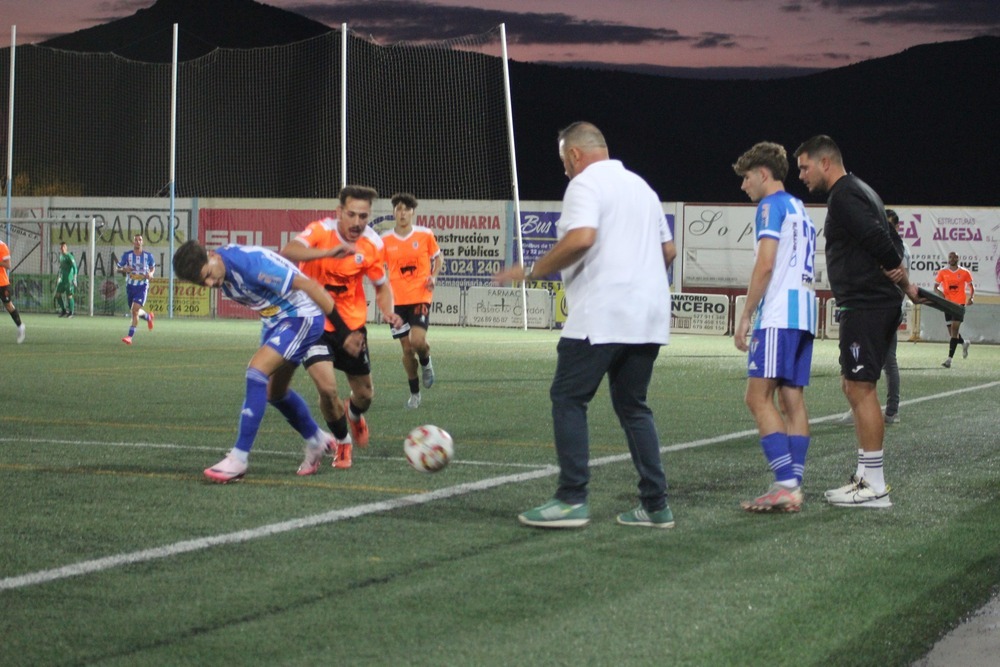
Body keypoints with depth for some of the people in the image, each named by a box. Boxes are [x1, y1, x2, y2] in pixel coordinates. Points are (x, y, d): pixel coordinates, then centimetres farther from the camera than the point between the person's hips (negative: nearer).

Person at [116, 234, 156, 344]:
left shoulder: (148, 255, 0)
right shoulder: (127, 255, 0)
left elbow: (153, 267, 17)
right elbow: (118, 268, 7)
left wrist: (151, 274, -5)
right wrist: (124, 270, -16)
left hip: (142, 286, -3)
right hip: (130, 285, 3)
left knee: (135, 310, -18)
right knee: (135, 311, 14)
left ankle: (130, 336, -17)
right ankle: (148, 316, 49)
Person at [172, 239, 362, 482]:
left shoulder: (251, 263, -31)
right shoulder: (221, 276, -4)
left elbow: (310, 286, -28)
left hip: (301, 317, -9)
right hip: (274, 321, 9)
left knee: (257, 370, -22)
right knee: (275, 391, 16)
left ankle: (239, 458, -20)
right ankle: (316, 440, 40)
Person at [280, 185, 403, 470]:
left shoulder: (372, 244, -11)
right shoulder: (321, 231, -22)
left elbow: (382, 286, 5)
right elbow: (287, 252, -41)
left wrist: (388, 312, -16)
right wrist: (329, 252, -56)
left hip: (352, 324, 4)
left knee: (365, 395, 11)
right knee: (327, 387, -20)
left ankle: (354, 413, 51)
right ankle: (342, 441, 10)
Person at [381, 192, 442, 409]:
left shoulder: (425, 235, -2)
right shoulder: (385, 240, 1)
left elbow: (437, 258, 12)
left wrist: (433, 276, -6)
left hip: (420, 296, -2)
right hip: (397, 300, 2)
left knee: (418, 340, -20)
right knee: (407, 348, 3)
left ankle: (426, 362, 17)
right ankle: (414, 393, 19)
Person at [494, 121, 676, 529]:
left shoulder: (585, 183, -6)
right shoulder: (640, 185, 20)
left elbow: (581, 238, -22)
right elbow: (668, 250, 23)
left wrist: (532, 272, -13)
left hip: (600, 316, -8)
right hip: (648, 319, 8)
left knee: (568, 400, -1)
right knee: (633, 407, 13)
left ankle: (571, 500, -7)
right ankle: (655, 506, 9)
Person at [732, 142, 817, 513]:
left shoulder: (771, 205, -4)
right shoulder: (800, 210, 24)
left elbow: (765, 264, -13)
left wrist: (746, 316, -9)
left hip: (778, 315, -9)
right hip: (804, 313, 9)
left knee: (759, 396, -11)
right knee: (792, 399, 6)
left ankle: (786, 485, -20)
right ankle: (794, 488, 2)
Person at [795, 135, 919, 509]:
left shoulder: (844, 196, -12)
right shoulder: (858, 191, 21)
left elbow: (878, 239, -22)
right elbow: (890, 240, 21)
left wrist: (903, 280, -8)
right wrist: (900, 275, 5)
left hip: (865, 306, -11)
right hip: (876, 305, 11)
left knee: (861, 389, -9)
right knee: (853, 387, 15)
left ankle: (875, 488, -8)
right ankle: (866, 476, 19)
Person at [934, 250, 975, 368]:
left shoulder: (964, 272, 2)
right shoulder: (942, 272, 4)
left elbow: (971, 286, 13)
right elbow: (935, 287, 7)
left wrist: (971, 297, -5)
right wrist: (940, 293, -14)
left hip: (960, 304, -3)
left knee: (954, 330, -13)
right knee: (952, 332, 8)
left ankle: (950, 358, -17)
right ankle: (964, 343, 43)